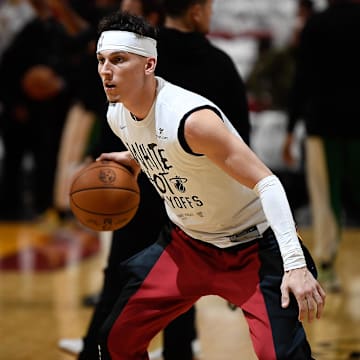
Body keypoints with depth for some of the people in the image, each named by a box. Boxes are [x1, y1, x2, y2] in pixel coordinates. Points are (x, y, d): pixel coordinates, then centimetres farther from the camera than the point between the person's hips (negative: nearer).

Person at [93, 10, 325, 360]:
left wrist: (295, 264, -40)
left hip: (251, 246, -7)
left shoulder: (190, 117, -31)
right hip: (185, 242, 7)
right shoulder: (117, 116, -6)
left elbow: (266, 182, -33)